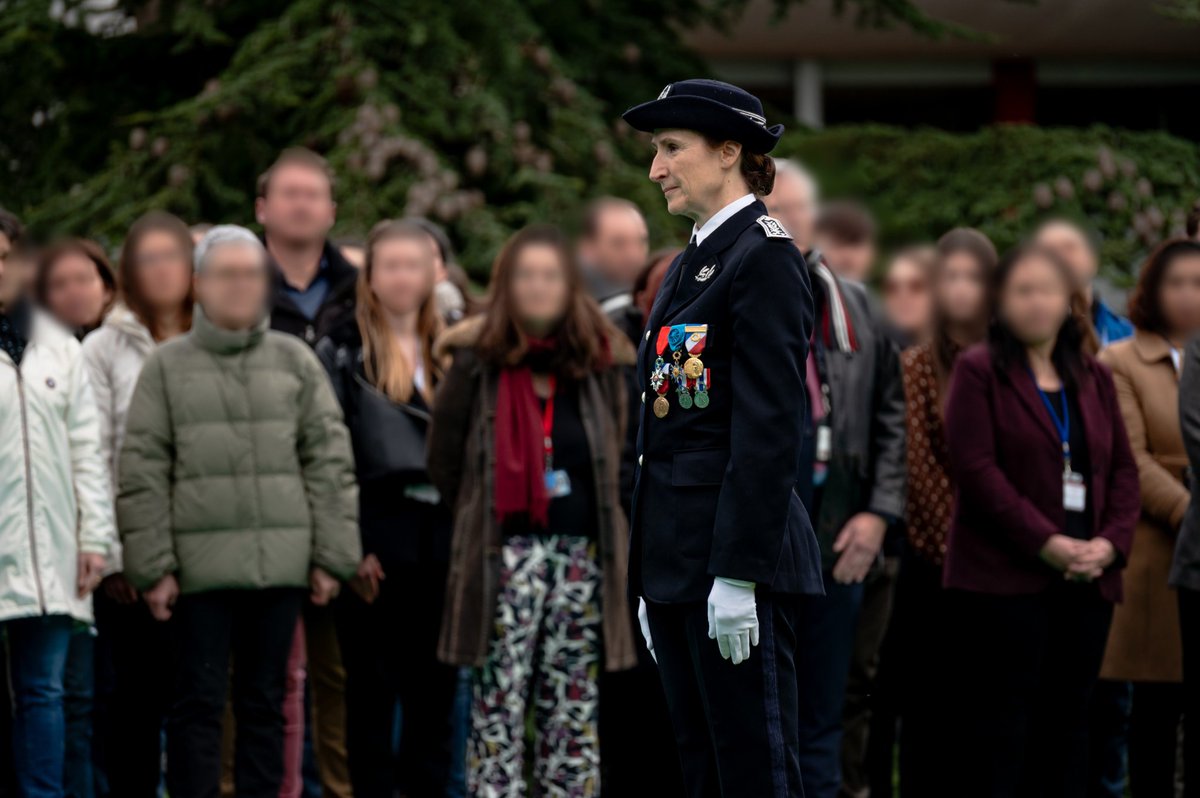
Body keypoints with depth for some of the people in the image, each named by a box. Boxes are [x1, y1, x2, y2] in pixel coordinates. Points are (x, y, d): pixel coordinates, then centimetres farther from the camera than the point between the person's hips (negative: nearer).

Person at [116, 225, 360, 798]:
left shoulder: (296, 361, 9)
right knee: (198, 700, 0)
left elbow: (329, 461, 8)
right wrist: (152, 567, -5)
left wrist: (332, 557, 2)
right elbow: (142, 472, 2)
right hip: (201, 567, -2)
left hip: (281, 563, 2)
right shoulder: (166, 366, 5)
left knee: (265, 698, 8)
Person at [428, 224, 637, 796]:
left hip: (582, 551, 3)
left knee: (573, 704, 6)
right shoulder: (479, 363, -1)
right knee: (499, 701, -6)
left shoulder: (600, 363, 8)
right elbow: (445, 462, 4)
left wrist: (607, 531, 10)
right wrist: (478, 519, 7)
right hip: (507, 551, -3)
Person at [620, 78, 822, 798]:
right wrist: (650, 577, 19)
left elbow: (772, 428, -18)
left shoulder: (765, 257, -11)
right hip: (677, 562, 9)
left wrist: (737, 575, -22)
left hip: (740, 553, -9)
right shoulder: (691, 263, 18)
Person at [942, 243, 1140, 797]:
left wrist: (1112, 542, -6)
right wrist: (1045, 542, -17)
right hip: (1004, 578, -5)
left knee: (1067, 720, 7)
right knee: (1001, 725, -5)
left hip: (1087, 579, 5)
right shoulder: (979, 371, 0)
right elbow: (976, 468, -11)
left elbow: (1123, 469, 13)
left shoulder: (1095, 378, 16)